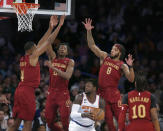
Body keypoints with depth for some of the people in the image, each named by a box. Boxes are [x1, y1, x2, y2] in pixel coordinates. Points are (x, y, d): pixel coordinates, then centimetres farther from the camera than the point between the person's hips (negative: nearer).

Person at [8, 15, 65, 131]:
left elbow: (41, 43, 22)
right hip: (28, 91, -8)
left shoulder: (23, 59, 16)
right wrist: (59, 26, 1)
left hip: (19, 91, 8)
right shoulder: (33, 56, -7)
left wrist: (50, 28, 24)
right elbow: (49, 42, -5)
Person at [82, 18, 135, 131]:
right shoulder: (105, 57, 12)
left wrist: (130, 67, -24)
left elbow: (131, 79, -10)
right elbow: (92, 46, 8)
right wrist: (89, 31, -3)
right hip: (102, 93, 3)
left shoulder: (122, 66, 2)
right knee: (108, 120, 1)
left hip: (113, 94, -3)